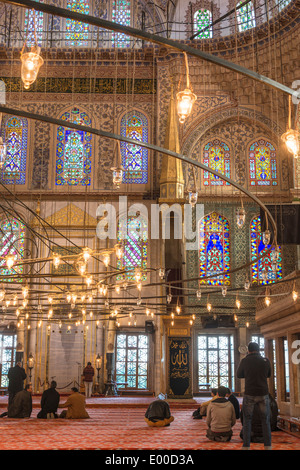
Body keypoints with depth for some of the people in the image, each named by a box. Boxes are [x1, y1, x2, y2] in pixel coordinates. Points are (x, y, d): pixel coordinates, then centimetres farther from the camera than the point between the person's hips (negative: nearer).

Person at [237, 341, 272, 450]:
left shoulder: (245, 361, -4)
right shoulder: (265, 360, 1)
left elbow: (239, 375, 9)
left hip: (249, 394, -1)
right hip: (263, 394, 1)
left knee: (247, 420, 7)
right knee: (265, 420, 11)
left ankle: (246, 446, 4)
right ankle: (268, 446, 8)